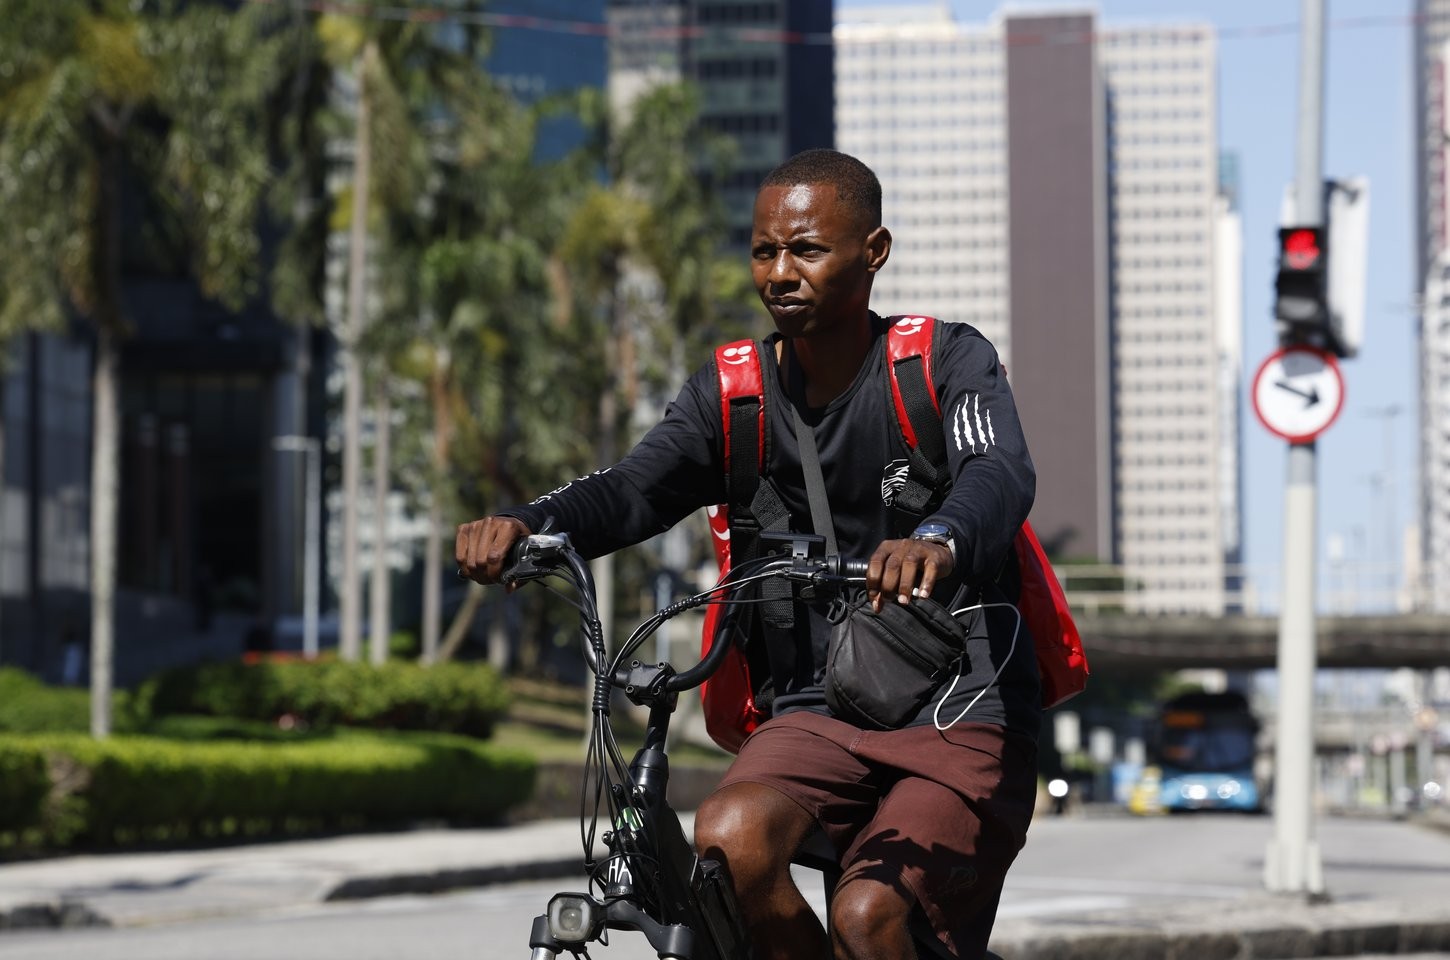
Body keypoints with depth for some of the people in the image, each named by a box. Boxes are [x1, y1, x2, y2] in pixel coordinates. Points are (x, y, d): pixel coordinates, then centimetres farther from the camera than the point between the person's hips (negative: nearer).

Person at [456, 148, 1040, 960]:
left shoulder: (949, 365, -6)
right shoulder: (735, 394, 5)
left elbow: (1002, 475, -26)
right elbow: (635, 489, -11)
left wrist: (940, 542, -51)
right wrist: (527, 523, -34)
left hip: (965, 719, -3)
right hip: (819, 716, 3)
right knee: (731, 838, -29)